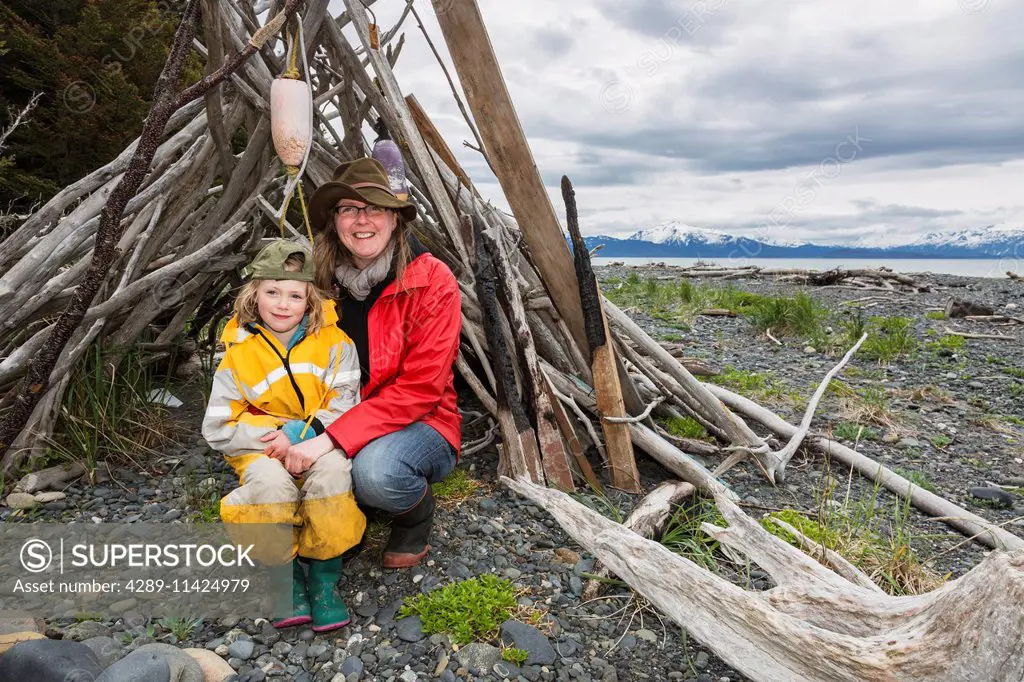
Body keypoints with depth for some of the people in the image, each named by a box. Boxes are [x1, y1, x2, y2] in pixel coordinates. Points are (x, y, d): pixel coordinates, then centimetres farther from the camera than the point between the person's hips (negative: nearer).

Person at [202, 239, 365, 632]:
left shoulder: (331, 340, -3)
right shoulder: (239, 352, -2)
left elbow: (345, 404, -8)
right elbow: (217, 428, -2)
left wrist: (298, 435, -21)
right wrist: (277, 443, -15)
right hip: (262, 447, 1)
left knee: (332, 471, -34)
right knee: (270, 480, -34)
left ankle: (324, 574, -12)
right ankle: (286, 574, -7)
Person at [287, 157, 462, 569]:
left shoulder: (433, 282, -16)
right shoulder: (324, 279, -1)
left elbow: (420, 389, -21)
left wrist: (333, 438, -28)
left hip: (420, 426, -4)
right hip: (337, 424, 5)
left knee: (374, 469, -36)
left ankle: (417, 517, 1)